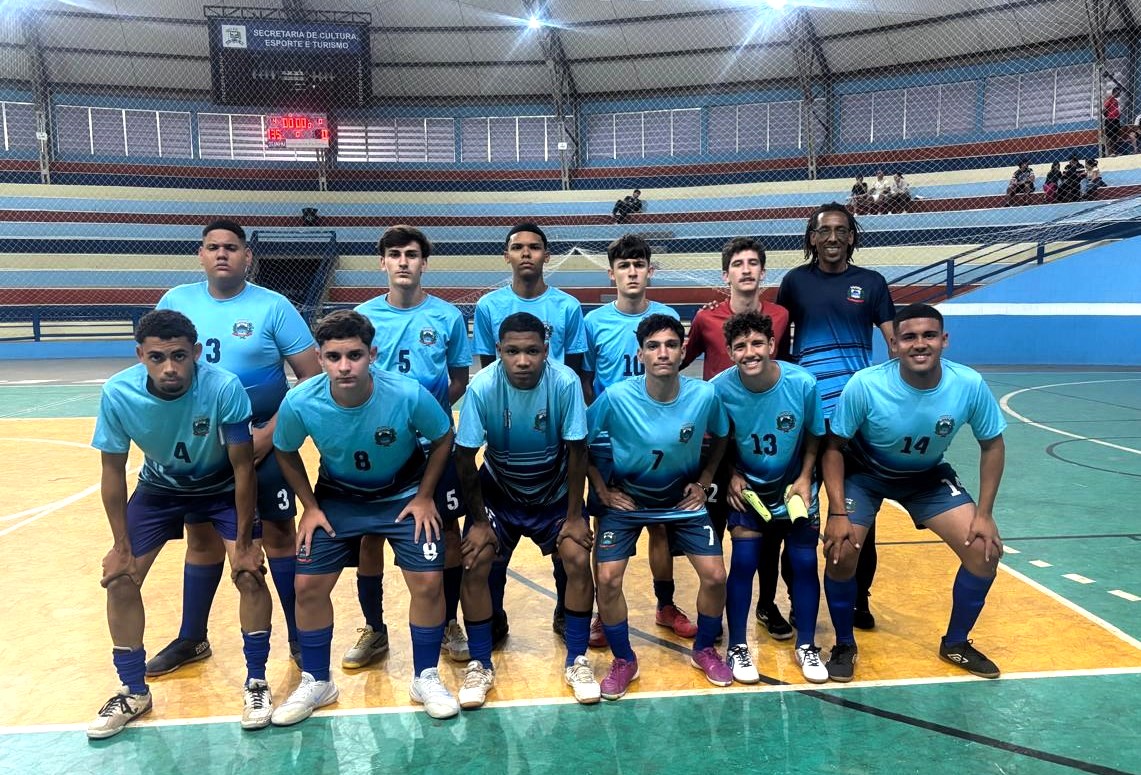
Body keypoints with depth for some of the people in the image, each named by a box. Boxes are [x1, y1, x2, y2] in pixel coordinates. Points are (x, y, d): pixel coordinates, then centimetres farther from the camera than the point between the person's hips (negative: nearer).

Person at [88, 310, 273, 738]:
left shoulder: (224, 388, -35)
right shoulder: (117, 393, -27)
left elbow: (243, 467, -23)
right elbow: (113, 470, -11)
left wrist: (244, 541, -18)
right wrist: (122, 546, -8)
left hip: (222, 486, -2)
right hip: (159, 487, 3)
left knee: (250, 573, -15)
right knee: (120, 580, -2)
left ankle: (256, 682, 6)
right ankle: (134, 692, 19)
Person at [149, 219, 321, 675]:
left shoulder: (273, 307, -8)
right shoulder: (176, 301, 3)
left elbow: (312, 376, -10)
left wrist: (270, 434, -15)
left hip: (263, 440, -3)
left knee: (278, 535, 3)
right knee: (202, 537, 14)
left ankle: (300, 639, 16)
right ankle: (191, 639, 31)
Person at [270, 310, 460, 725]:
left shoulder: (409, 395, -30)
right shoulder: (299, 403, -25)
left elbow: (443, 439, -10)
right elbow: (286, 453, -2)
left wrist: (424, 497, -9)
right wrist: (310, 506, -4)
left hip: (405, 495, -1)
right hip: (337, 497, 2)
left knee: (428, 582, -10)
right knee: (308, 585, -3)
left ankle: (425, 678, 15)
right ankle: (316, 682, 22)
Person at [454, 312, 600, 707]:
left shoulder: (565, 383, -27)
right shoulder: (482, 388, -26)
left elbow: (577, 451, -17)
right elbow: (464, 457, -17)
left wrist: (574, 516, -14)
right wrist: (478, 521, -12)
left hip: (555, 492, 0)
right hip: (498, 491, 0)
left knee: (579, 561, -15)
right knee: (474, 565, -12)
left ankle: (577, 661, 6)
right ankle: (480, 666, 8)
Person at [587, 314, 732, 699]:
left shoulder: (705, 395, -19)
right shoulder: (616, 397, -25)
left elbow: (721, 437, 3)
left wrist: (704, 482, 0)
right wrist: (602, 489, -10)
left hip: (683, 498, 2)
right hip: (625, 498, -1)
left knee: (715, 576, -4)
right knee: (607, 579, -12)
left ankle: (704, 650, 25)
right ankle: (623, 661, 13)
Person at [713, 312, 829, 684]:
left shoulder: (803, 383, -22)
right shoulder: (721, 388, -22)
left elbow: (814, 436, -4)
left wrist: (804, 478, -12)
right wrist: (731, 475, -14)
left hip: (795, 486, 1)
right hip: (748, 487, -1)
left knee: (804, 562, 1)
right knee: (743, 562, -6)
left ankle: (806, 646, 20)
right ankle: (737, 647, 12)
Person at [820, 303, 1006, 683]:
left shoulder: (969, 385, -23)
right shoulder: (865, 385, -30)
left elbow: (992, 445, -7)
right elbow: (834, 447, -18)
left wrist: (984, 514, -10)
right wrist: (838, 512, -24)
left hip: (929, 476, 3)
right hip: (865, 473, -2)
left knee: (986, 549, -8)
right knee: (840, 551, -20)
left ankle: (955, 643, 17)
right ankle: (844, 646, 7)